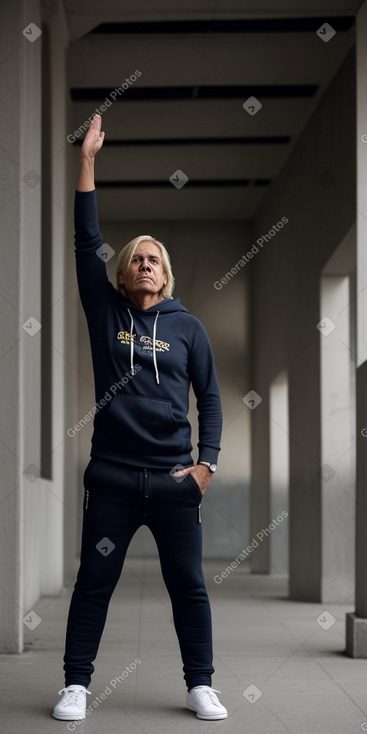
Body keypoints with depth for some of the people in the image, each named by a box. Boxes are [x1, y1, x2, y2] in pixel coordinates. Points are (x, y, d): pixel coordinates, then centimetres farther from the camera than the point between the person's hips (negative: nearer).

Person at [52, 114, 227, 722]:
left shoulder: (188, 327, 8)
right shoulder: (106, 311, 6)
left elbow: (210, 398, 9)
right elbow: (87, 241, -1)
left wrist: (207, 463, -2)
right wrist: (87, 160, -4)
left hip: (174, 478, 1)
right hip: (111, 476, 0)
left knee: (188, 585, 5)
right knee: (94, 581, 4)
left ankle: (200, 685, 17)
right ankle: (76, 685, 15)